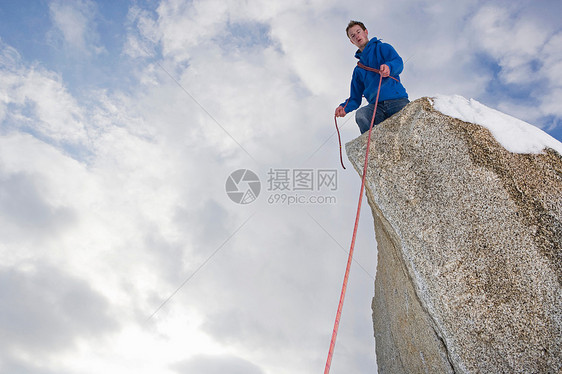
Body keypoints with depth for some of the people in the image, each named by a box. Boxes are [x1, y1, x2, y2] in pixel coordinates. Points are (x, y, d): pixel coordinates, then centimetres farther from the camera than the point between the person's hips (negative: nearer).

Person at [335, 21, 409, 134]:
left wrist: (389, 67, -26)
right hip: (376, 105, 3)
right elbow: (355, 98, 25)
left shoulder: (382, 47, 20)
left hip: (397, 100, -2)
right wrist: (345, 107, 1)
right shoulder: (358, 70, 30)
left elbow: (399, 63, -1)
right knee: (361, 115, -32)